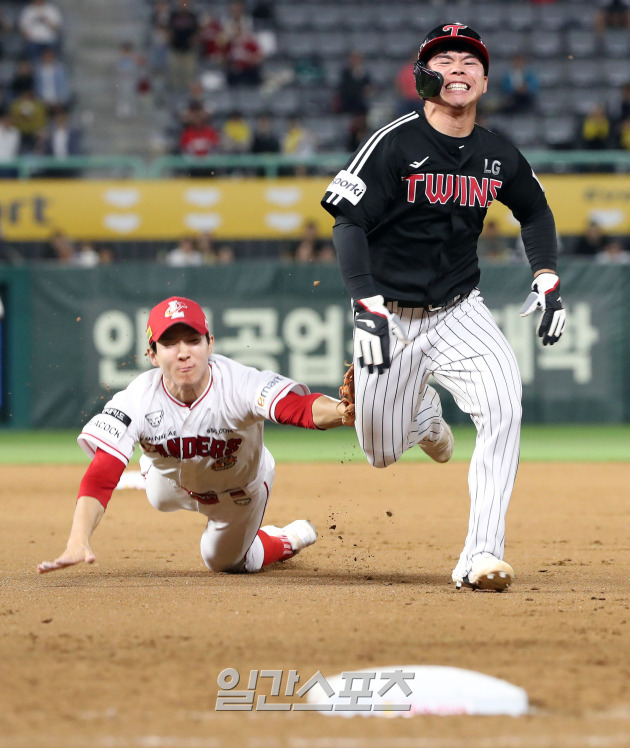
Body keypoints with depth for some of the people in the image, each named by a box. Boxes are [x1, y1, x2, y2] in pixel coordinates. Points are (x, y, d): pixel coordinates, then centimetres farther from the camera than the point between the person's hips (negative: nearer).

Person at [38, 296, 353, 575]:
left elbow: (302, 407, -63)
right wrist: (78, 543, -59)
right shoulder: (136, 401, -38)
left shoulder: (240, 384, -45)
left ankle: (288, 540, 47)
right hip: (175, 484, 2)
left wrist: (344, 411, -87)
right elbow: (99, 478, -43)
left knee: (223, 561, 19)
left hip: (240, 492, -2)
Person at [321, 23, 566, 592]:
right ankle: (422, 410, 43)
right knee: (384, 453, 5)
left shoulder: (498, 156, 0)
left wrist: (547, 280, 6)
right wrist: (367, 306, -26)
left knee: (503, 405, -26)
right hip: (392, 317, -2)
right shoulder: (395, 144, -14)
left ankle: (481, 556, -25)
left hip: (461, 313, 2)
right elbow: (348, 223, -15)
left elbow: (535, 210, 20)